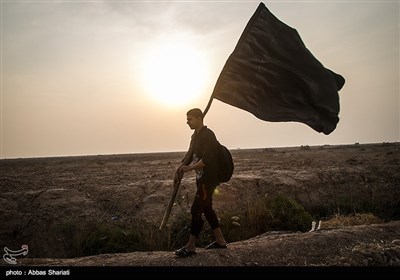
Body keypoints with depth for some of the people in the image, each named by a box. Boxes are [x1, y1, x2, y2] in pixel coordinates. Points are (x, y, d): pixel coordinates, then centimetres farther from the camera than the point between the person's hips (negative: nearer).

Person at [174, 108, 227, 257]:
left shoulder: (207, 135, -16)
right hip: (202, 178, 10)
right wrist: (181, 166, -3)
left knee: (196, 210, -5)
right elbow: (190, 154, 14)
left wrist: (189, 168, -24)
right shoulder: (195, 135, 13)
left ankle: (190, 247, 5)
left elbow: (207, 160, -24)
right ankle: (220, 241, 26)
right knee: (206, 208, 15)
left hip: (209, 178, -10)